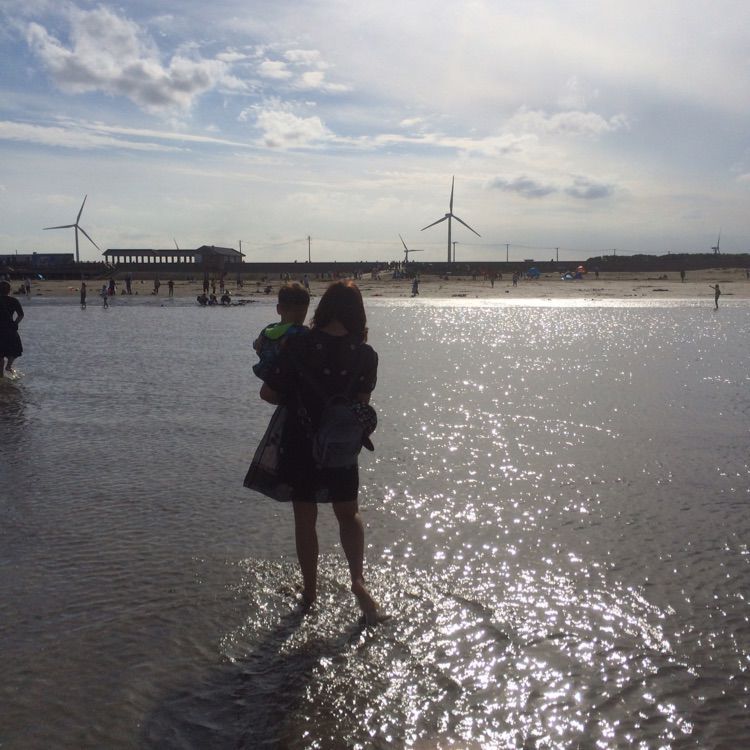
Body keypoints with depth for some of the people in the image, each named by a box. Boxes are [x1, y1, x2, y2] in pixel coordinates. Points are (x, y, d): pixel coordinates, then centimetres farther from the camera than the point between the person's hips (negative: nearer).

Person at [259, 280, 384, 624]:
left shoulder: (298, 344, -15)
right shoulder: (365, 355, -11)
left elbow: (269, 394, -11)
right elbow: (362, 403, -5)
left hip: (300, 444, -1)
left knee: (305, 518, 13)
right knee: (348, 514, 19)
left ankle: (309, 590, 24)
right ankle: (358, 579, 0)